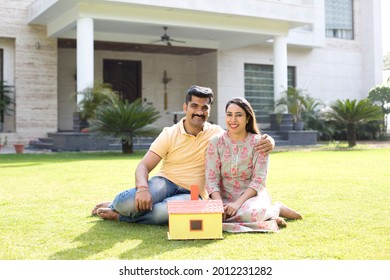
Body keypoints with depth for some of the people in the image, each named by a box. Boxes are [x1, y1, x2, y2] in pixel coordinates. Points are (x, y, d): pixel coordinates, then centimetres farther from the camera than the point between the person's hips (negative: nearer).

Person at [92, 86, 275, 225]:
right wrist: (142, 188, -27)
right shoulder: (170, 134, 0)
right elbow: (144, 166, -4)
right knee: (127, 203, -31)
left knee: (165, 212, -37)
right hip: (165, 183, 0)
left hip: (193, 194, 0)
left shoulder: (216, 134, 2)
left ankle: (118, 215, -10)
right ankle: (117, 204, 8)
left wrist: (266, 142, -24)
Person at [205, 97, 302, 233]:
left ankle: (277, 209, -2)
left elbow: (258, 180, -10)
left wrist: (238, 203, -24)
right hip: (225, 196, 3)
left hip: (252, 194, -3)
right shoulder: (216, 142, 0)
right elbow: (211, 178, -5)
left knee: (250, 213, -38)